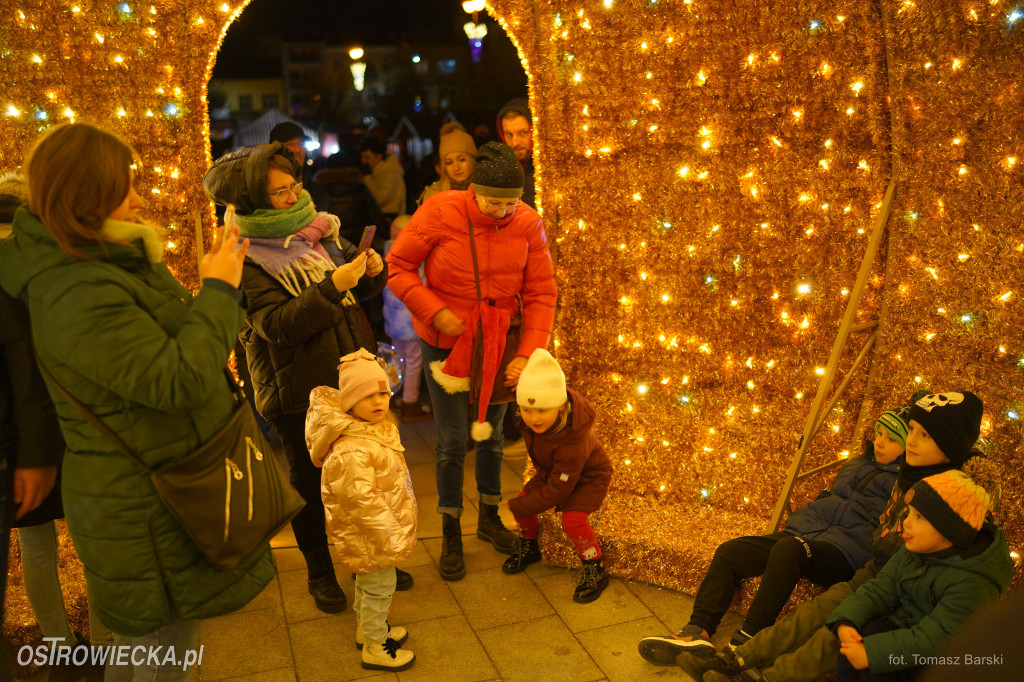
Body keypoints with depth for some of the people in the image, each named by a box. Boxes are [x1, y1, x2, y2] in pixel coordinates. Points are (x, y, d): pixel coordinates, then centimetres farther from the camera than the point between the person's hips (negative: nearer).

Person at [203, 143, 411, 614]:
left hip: (351, 376, 6)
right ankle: (319, 571, 34)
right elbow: (278, 325, -24)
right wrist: (332, 287, -32)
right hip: (299, 392, -6)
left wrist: (373, 270, -10)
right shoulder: (246, 259, -13)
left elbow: (360, 290, 12)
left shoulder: (317, 230, 5)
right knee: (311, 482, 11)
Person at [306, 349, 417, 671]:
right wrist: (388, 536, -23)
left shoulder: (375, 428, -1)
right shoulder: (351, 450, -34)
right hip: (369, 534, -9)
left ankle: (367, 627, 48)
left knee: (367, 580, 27)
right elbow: (363, 500, -31)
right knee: (379, 586, 9)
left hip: (383, 528, 9)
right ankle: (374, 648, 29)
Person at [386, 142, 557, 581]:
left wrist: (528, 354, -16)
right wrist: (435, 312, -22)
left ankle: (489, 518, 38)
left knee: (491, 435, 17)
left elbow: (541, 294, -8)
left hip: (498, 344, 3)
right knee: (452, 443, 4)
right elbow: (398, 268, -11)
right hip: (446, 343, -2)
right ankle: (451, 535, 23)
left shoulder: (528, 224, -13)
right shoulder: (439, 212, -19)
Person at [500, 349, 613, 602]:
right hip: (552, 471, 7)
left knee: (572, 519, -27)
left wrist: (517, 507, -27)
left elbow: (557, 490, -34)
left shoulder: (572, 442, -43)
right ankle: (529, 546, 23)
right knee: (523, 499, -8)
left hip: (588, 477, -7)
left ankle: (595, 569, -1)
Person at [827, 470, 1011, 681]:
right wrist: (845, 621, -20)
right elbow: (880, 590, -1)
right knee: (860, 634, -17)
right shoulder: (912, 552, -3)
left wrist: (872, 653, -34)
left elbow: (934, 638, -31)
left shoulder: (971, 584, -28)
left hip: (936, 659, -7)